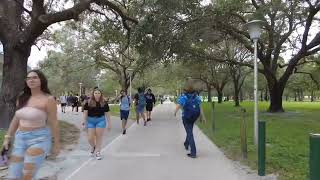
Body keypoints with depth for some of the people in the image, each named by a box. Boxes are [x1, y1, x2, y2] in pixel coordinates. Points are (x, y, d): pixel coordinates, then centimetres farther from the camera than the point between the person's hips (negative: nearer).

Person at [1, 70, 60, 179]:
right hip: (20, 139, 7)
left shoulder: (48, 99, -13)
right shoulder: (22, 97, 6)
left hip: (39, 139, -6)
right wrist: (8, 137, 15)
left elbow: (54, 123, -11)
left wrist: (57, 144, -7)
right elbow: (16, 119, 15)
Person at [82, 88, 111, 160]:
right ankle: (93, 147, 35)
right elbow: (85, 113, 1)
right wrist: (84, 122, -5)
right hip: (90, 121, 1)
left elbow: (107, 114, 3)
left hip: (100, 120, 0)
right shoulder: (88, 103, -2)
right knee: (90, 138, 2)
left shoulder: (104, 103, -1)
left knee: (99, 137, 3)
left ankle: (98, 152, 20)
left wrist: (109, 123, 3)